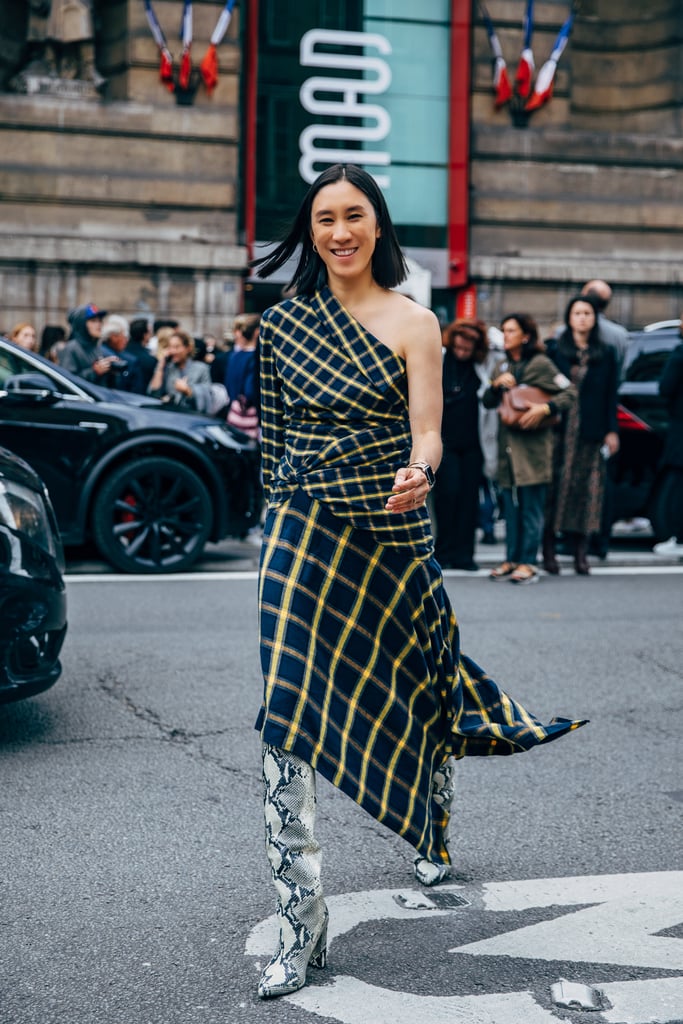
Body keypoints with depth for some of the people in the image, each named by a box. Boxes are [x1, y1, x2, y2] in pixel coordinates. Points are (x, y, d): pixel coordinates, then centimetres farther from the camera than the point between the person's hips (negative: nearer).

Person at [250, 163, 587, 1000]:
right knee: (288, 719, -10)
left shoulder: (413, 324, -2)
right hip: (304, 534, 1)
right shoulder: (284, 323, 7)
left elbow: (427, 433, -11)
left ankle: (433, 833, 49)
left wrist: (418, 473, -32)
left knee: (409, 686, 16)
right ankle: (301, 922, -7)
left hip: (390, 532, -1)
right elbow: (275, 434, 14)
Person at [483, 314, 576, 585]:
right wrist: (497, 385, -5)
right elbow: (488, 402, 14)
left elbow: (570, 392, -7)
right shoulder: (503, 366, 15)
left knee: (531, 506, -4)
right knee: (510, 505, 10)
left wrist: (545, 408, -18)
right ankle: (511, 560, 16)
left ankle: (528, 563, -1)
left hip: (532, 445, -6)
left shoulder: (540, 364, -4)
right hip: (508, 444, 6)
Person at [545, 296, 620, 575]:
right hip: (559, 429, -1)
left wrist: (611, 430, 3)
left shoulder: (606, 353, 10)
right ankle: (548, 549, 4)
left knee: (587, 487, 0)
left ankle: (581, 552, 6)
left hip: (591, 434, 1)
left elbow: (611, 394, 9)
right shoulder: (555, 349, 5)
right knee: (555, 485, -2)